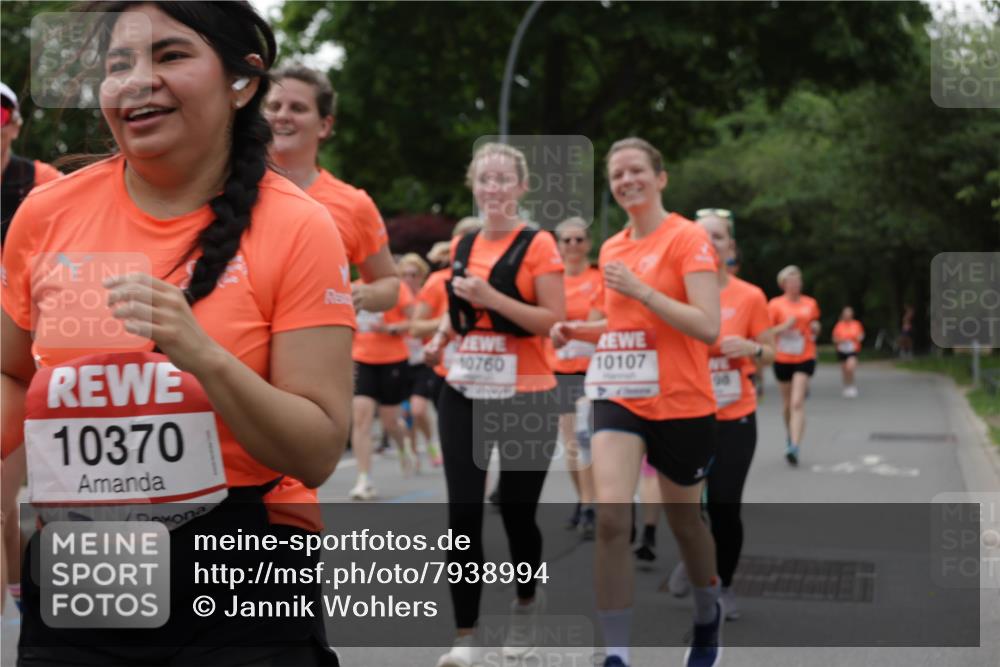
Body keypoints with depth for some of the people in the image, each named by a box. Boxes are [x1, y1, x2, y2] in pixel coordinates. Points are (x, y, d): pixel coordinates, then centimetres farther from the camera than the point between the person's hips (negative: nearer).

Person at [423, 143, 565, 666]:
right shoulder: (462, 245, 10)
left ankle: (526, 604, 33)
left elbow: (554, 320, -13)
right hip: (464, 393, 4)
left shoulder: (538, 245, -6)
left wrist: (491, 297, -21)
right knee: (463, 513, -3)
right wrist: (440, 337, 5)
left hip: (525, 395, -4)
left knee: (516, 511, 5)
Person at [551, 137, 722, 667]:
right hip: (619, 399, 4)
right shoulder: (611, 248, 9)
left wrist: (640, 290, -23)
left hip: (682, 404, -4)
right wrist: (578, 330, 5)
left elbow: (707, 326, -19)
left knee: (683, 520, 14)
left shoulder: (688, 239, -10)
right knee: (609, 515, -16)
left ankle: (708, 618, 44)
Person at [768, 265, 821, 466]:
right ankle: (791, 436, 38)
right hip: (782, 359, 0)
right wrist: (785, 326, -19)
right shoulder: (775, 304, -2)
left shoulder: (810, 303, 6)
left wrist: (815, 328, -2)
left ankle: (794, 447, -21)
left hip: (805, 359, 0)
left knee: (797, 403, -15)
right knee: (787, 403, 12)